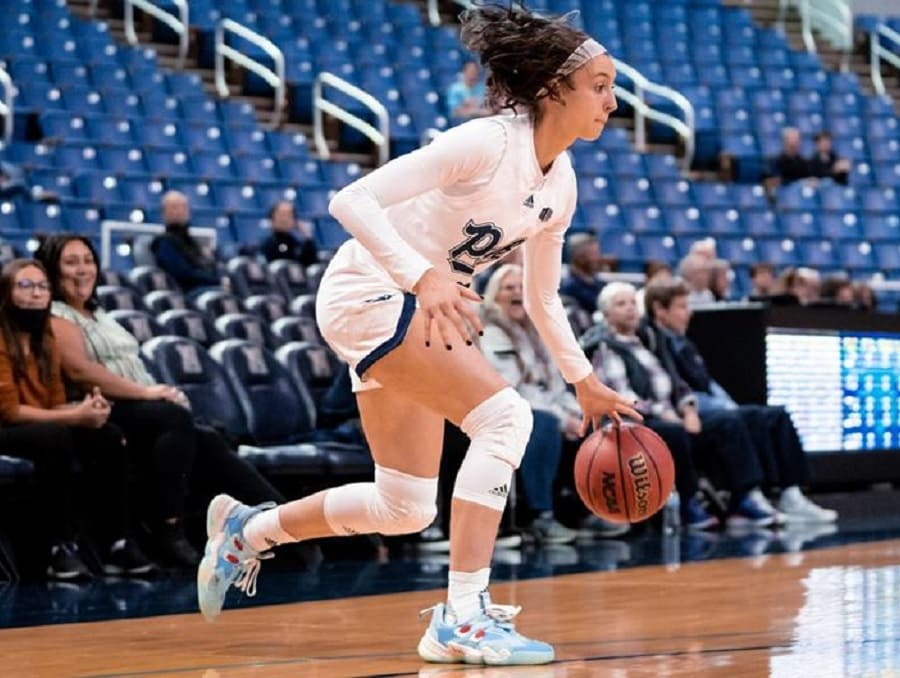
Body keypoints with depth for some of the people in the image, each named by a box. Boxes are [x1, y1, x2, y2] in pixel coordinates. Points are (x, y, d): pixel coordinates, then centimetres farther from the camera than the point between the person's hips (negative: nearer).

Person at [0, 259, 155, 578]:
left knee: (109, 437, -14)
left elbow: (56, 404, 9)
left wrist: (86, 408, -14)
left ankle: (118, 544, -19)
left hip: (44, 431, 8)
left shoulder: (44, 341, 13)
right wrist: (75, 416, -20)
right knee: (55, 435, -36)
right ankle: (62, 548, -34)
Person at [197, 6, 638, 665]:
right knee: (504, 415, -24)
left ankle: (247, 529, 31)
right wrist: (423, 276, -39)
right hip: (367, 292, -9)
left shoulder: (559, 184, 3)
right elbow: (352, 200, -28)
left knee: (406, 509, 11)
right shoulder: (485, 143, -22)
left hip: (421, 309, 9)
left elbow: (542, 297, 17)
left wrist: (585, 382, 14)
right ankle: (463, 618, -22)